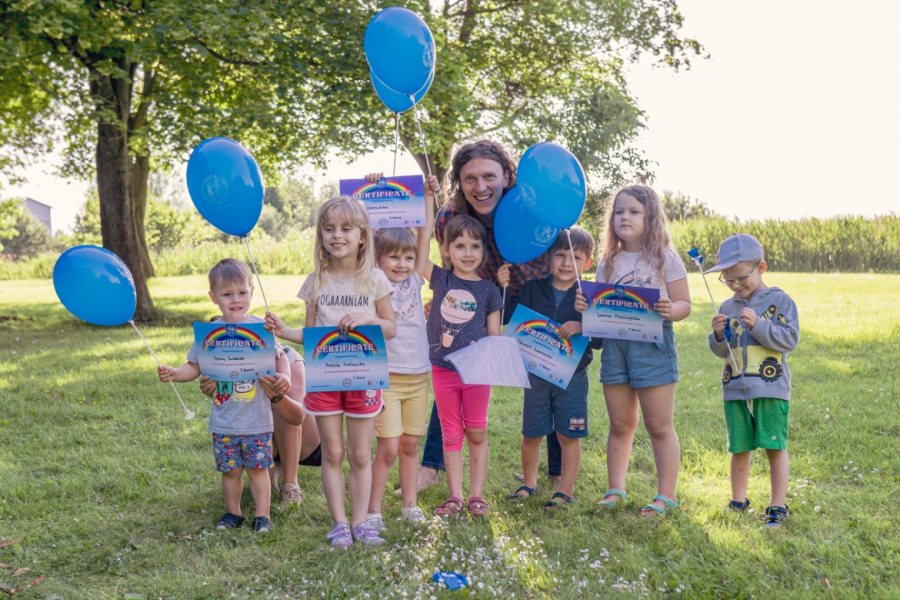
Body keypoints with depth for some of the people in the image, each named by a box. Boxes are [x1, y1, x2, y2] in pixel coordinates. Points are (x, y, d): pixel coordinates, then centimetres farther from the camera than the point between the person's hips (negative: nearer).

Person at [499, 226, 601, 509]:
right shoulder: (532, 289, 2)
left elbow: (601, 338, -10)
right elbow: (507, 317, 1)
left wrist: (582, 328, -28)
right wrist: (504, 288, -8)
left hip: (572, 377, -2)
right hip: (536, 374, 2)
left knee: (569, 435, 6)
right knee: (531, 434, 12)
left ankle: (565, 490, 19)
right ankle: (529, 483, 31)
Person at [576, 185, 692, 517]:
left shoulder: (665, 259, -2)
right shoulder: (608, 262, 11)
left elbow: (684, 305, -3)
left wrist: (670, 310, -25)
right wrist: (584, 306, -8)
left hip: (653, 345, -4)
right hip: (614, 346, 5)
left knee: (660, 427, 3)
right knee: (620, 426, 13)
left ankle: (666, 496, 12)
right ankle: (616, 490, 23)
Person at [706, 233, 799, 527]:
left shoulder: (780, 301, -3)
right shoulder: (727, 308, 10)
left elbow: (790, 340, -11)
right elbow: (721, 352, 12)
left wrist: (758, 325, -20)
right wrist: (718, 335, -9)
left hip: (771, 388, -4)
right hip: (735, 390, 4)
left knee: (775, 447, 0)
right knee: (739, 448, 9)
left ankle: (778, 505, 10)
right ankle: (738, 501, 22)